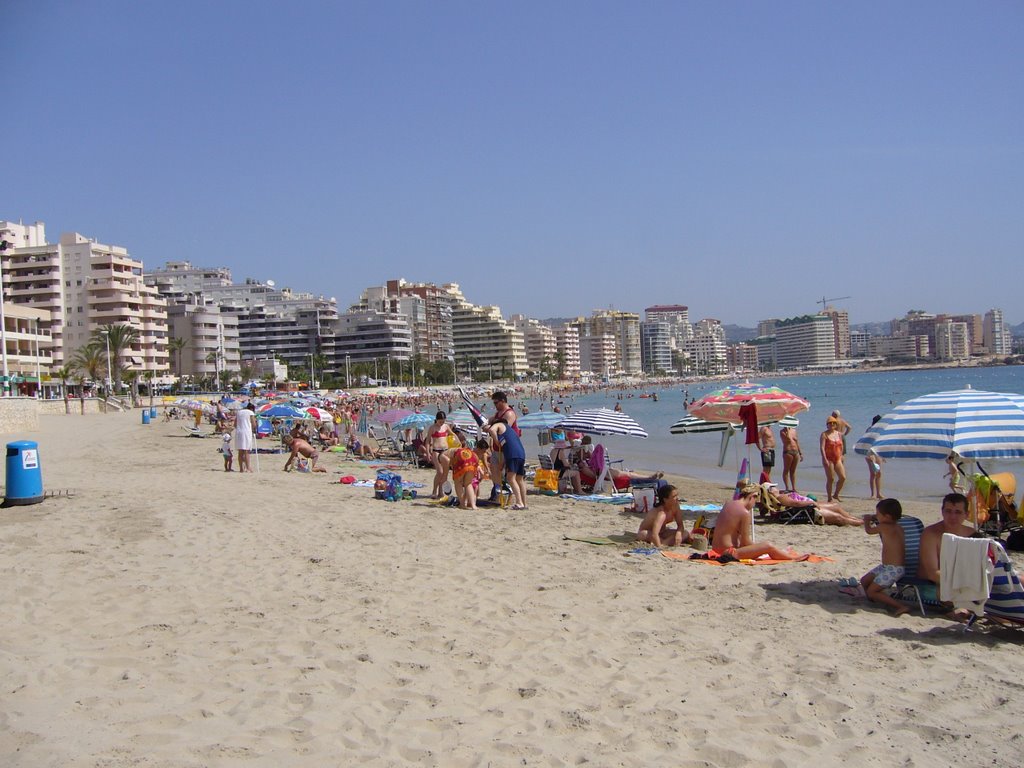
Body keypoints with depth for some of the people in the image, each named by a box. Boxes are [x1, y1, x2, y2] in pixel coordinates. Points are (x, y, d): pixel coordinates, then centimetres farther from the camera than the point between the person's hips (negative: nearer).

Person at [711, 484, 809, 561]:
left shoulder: (728, 505, 9)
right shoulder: (745, 513, -16)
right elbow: (745, 541, -12)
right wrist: (756, 546, 8)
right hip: (729, 552, -9)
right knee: (768, 546, -5)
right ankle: (793, 558, 15)